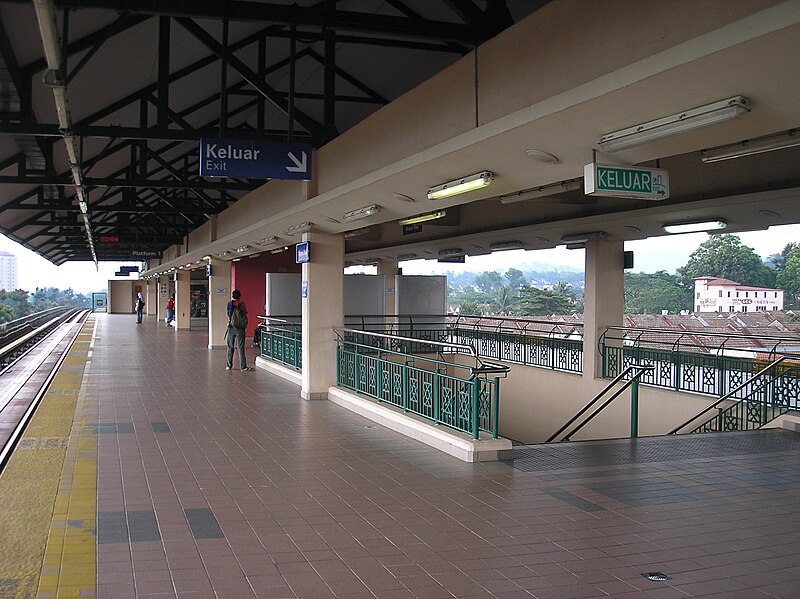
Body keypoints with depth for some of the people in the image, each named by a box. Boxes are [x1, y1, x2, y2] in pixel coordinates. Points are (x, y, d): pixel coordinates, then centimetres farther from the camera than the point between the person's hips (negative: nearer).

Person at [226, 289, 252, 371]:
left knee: (230, 347, 11)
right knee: (241, 348, -1)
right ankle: (243, 366, -4)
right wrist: (245, 328, 9)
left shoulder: (229, 304, -1)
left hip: (231, 327, 1)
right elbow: (245, 317, 0)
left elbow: (228, 315, 3)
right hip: (240, 328, -1)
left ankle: (229, 365, 13)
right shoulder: (242, 304, -3)